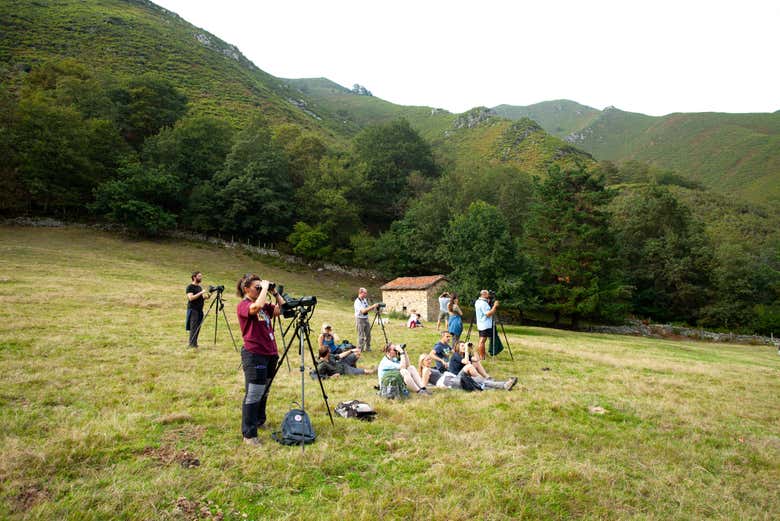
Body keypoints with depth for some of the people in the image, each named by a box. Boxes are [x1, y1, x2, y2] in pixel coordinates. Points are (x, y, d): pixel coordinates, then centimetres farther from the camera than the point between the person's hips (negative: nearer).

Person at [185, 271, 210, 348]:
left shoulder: (199, 287, 18)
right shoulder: (190, 287, -6)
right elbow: (191, 298, -18)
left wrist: (206, 296, 3)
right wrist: (201, 293, -21)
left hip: (200, 310, 8)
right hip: (193, 310, -7)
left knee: (198, 328, 5)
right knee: (193, 328, -10)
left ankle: (194, 344, 10)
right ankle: (192, 344, -9)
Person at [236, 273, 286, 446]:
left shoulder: (265, 305, 13)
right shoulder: (243, 305, -11)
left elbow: (282, 309, 12)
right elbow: (257, 307, -32)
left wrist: (274, 292, 4)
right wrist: (265, 287, -19)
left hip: (270, 353, 8)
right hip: (254, 355, -8)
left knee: (264, 391, 20)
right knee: (253, 394, -5)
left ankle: (259, 421, 36)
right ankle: (249, 434, 2)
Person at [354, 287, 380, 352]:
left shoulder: (365, 300, 9)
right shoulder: (357, 302, -18)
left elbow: (368, 309, 15)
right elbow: (363, 311, -29)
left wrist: (374, 306, -3)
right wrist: (373, 306, -29)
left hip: (366, 319, 8)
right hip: (360, 319, -8)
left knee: (368, 334, 12)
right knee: (361, 336, -3)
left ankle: (367, 348, 24)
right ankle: (360, 350, 6)